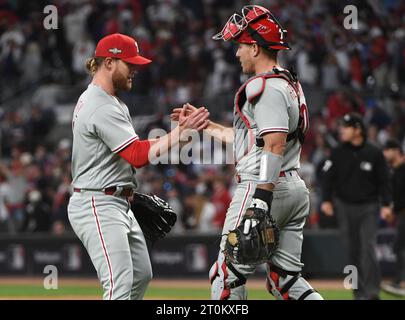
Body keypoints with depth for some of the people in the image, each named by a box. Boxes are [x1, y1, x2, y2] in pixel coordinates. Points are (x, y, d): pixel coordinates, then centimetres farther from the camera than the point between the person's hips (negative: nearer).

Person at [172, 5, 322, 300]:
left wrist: (261, 200, -28)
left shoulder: (266, 87, -12)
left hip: (263, 187, -10)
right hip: (296, 189, 10)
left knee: (228, 275, -3)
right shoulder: (290, 84, 20)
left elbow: (275, 145, -23)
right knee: (285, 279, 10)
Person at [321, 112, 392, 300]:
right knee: (352, 250, 6)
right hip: (345, 207, 3)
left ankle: (372, 292, -14)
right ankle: (359, 293, 15)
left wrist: (386, 205, -7)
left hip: (368, 207, -2)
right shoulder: (338, 153, 3)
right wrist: (326, 200, -10)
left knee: (368, 247, -14)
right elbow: (328, 177, 3)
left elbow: (383, 181, 1)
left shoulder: (374, 153, -2)